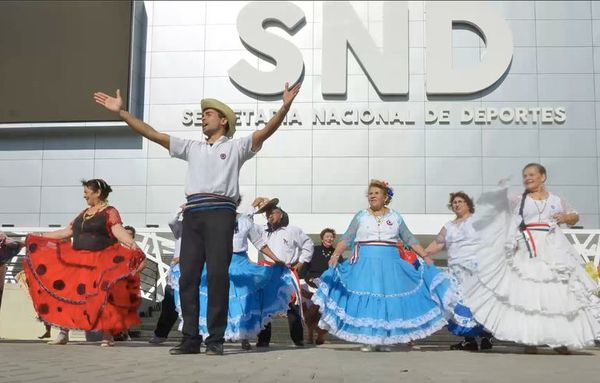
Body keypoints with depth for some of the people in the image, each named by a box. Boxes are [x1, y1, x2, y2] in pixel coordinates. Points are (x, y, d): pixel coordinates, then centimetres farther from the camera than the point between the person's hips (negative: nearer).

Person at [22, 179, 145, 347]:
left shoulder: (110, 212, -3)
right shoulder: (84, 213, 17)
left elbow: (118, 231, -19)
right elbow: (66, 232, 21)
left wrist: (132, 244, -39)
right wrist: (40, 237, 22)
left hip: (100, 264, -7)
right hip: (77, 262, 7)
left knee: (102, 298, -9)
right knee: (66, 293, 3)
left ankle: (107, 336, 1)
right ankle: (63, 334, 11)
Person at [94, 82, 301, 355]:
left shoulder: (236, 147, 13)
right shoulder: (192, 147, 24)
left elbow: (266, 131, -2)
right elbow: (152, 134, 21)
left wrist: (285, 107, -18)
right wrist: (121, 112, 16)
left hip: (220, 213, -4)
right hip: (193, 214, 4)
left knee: (217, 274, -8)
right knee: (188, 275, 0)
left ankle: (216, 339, -2)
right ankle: (191, 338, 6)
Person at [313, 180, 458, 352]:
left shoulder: (395, 217, 10)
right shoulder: (361, 216, 7)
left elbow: (410, 239, 12)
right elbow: (346, 239, 2)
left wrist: (425, 256, 5)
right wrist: (335, 255, -11)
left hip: (390, 265, 1)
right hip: (365, 265, -1)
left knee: (388, 300, -1)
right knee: (365, 301, -5)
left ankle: (383, 339, 8)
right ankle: (367, 340, 3)